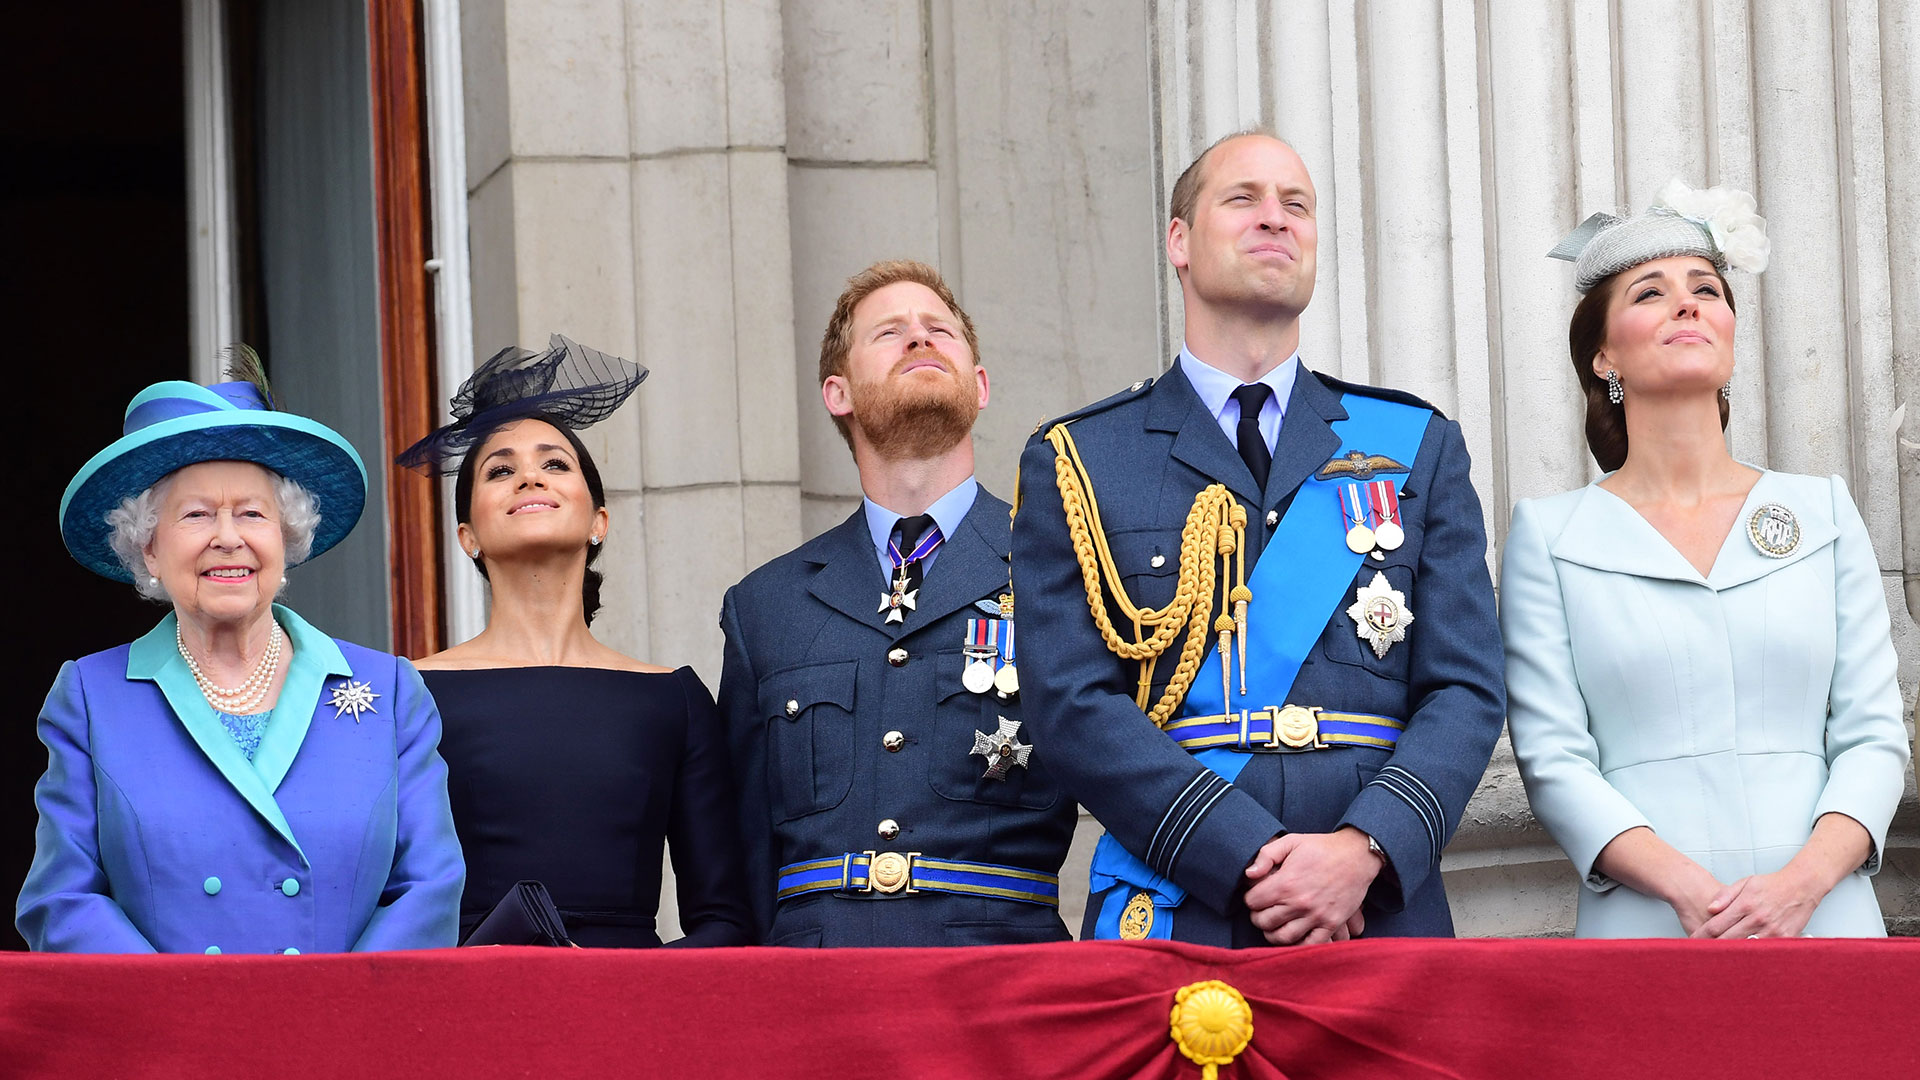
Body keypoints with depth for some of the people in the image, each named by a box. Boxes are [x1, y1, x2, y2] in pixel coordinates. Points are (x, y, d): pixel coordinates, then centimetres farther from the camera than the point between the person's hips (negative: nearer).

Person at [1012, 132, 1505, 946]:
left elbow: (1466, 692, 6)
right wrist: (1252, 860, -14)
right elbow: (1072, 705, -2)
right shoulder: (1074, 464, 8)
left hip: (1383, 919, 2)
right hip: (1172, 926, -1)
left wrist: (1365, 848, -12)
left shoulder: (1417, 448, 15)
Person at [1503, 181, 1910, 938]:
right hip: (1644, 930, -2)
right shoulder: (1548, 535, 6)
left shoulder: (1823, 512, 12)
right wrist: (1686, 888, -17)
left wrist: (1805, 880, -12)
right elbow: (1552, 759, -2)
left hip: (1825, 922, 2)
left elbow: (1873, 733, 6)